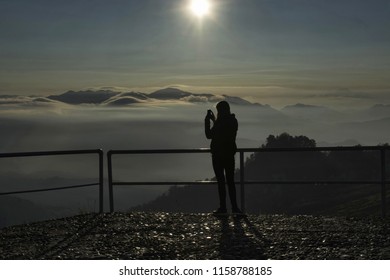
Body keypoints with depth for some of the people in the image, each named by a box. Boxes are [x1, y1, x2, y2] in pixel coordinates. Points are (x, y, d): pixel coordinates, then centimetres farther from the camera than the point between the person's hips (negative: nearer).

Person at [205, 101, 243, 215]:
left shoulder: (220, 122, -17)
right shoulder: (233, 121, 7)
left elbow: (209, 135, -11)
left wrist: (207, 120, -3)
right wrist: (214, 120, 23)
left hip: (218, 155, -6)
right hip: (230, 155, 7)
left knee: (221, 181, -2)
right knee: (230, 181, 10)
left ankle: (223, 207, -2)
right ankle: (234, 207, 6)